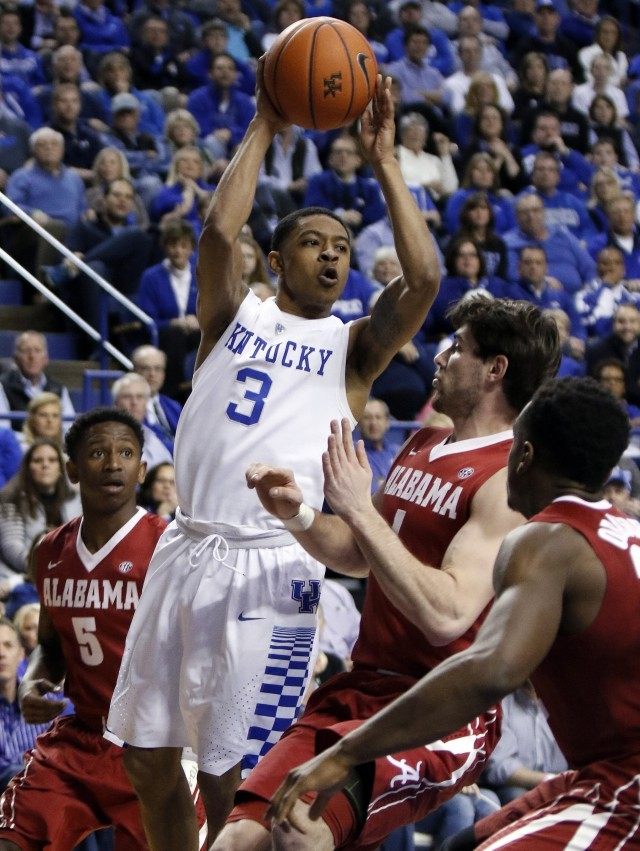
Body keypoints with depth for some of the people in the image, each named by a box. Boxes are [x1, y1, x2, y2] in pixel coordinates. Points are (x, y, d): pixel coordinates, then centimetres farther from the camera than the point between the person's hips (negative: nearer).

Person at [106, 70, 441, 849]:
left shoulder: (353, 345, 9)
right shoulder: (236, 315, 13)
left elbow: (424, 278, -8)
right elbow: (219, 230, -6)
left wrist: (382, 160, -5)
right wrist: (262, 130, -2)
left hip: (273, 565, -3)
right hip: (188, 548, 3)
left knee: (234, 772, -7)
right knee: (146, 754, 8)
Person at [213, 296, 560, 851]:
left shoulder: (510, 479, -13)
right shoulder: (422, 446, 14)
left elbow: (446, 615, -24)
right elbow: (358, 556, 28)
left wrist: (358, 507, -21)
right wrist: (294, 512, 8)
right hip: (362, 689, 8)